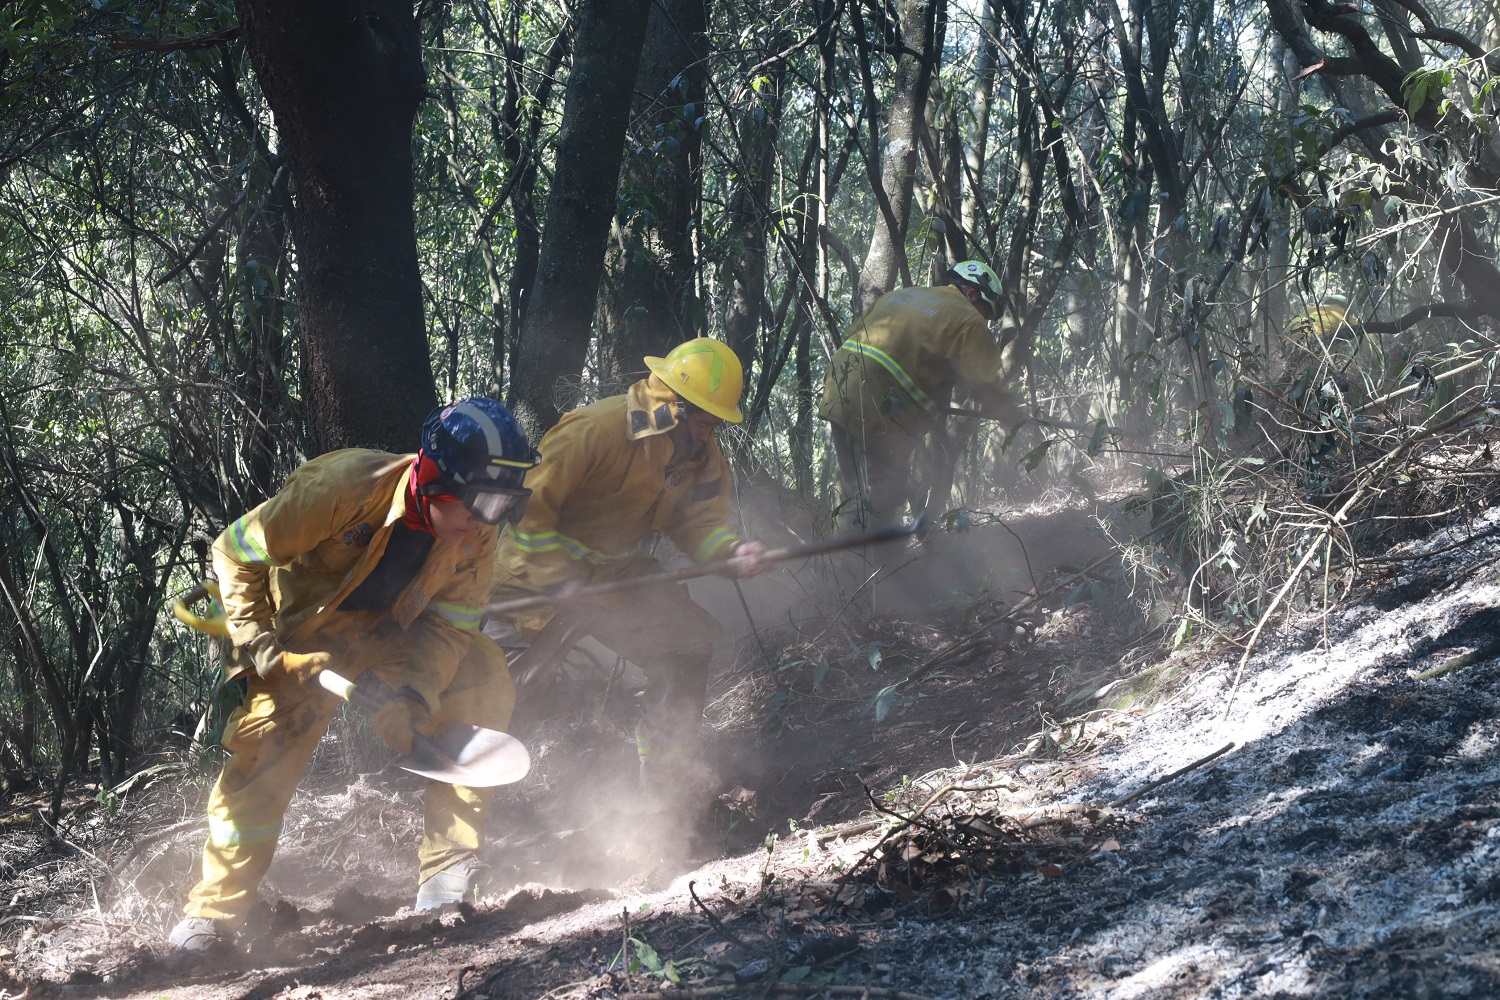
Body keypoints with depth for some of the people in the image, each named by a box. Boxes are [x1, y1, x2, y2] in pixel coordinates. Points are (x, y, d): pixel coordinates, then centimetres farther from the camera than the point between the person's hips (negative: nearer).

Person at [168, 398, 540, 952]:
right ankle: (216, 909, -2)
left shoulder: (477, 532, -20)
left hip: (395, 633, 4)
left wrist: (415, 699, -30)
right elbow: (237, 551, -22)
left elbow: (449, 624, -14)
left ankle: (445, 864, -16)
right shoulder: (342, 486, -34)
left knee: (483, 676, -19)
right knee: (266, 745, -17)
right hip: (309, 630, -3)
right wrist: (251, 637, -25)